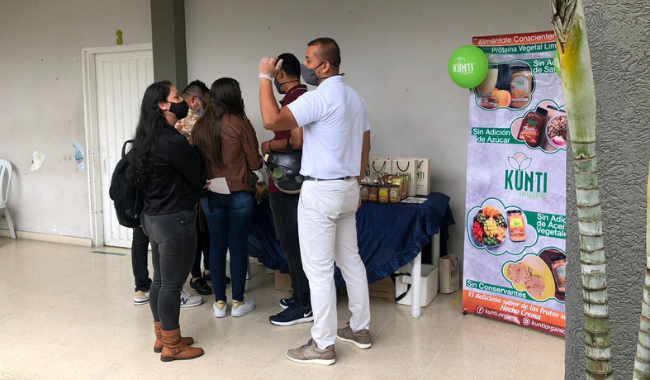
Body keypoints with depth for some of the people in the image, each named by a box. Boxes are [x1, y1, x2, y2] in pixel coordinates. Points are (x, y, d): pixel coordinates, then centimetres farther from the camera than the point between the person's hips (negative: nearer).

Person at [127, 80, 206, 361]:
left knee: (160, 280, 18)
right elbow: (199, 179, -11)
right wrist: (198, 185, 11)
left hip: (153, 218, 9)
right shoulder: (172, 141, -19)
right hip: (175, 220, -9)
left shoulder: (146, 139, 8)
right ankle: (172, 346, 14)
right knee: (172, 284, 2)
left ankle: (162, 336, 31)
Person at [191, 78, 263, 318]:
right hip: (239, 193, -4)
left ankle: (219, 302, 17)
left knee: (217, 245, 10)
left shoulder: (199, 126, 0)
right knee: (238, 246, 5)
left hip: (210, 194, 4)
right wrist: (261, 158, 15)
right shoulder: (240, 124, -11)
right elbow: (255, 163, -7)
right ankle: (238, 302, 13)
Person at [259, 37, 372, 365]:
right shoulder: (354, 98, 12)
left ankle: (323, 345, 7)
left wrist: (265, 78, -15)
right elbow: (365, 145, 17)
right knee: (351, 260, 16)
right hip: (348, 189, 9)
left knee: (319, 269, -2)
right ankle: (360, 329, 27)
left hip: (321, 191, -9)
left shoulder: (320, 97, -17)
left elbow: (272, 120, -26)